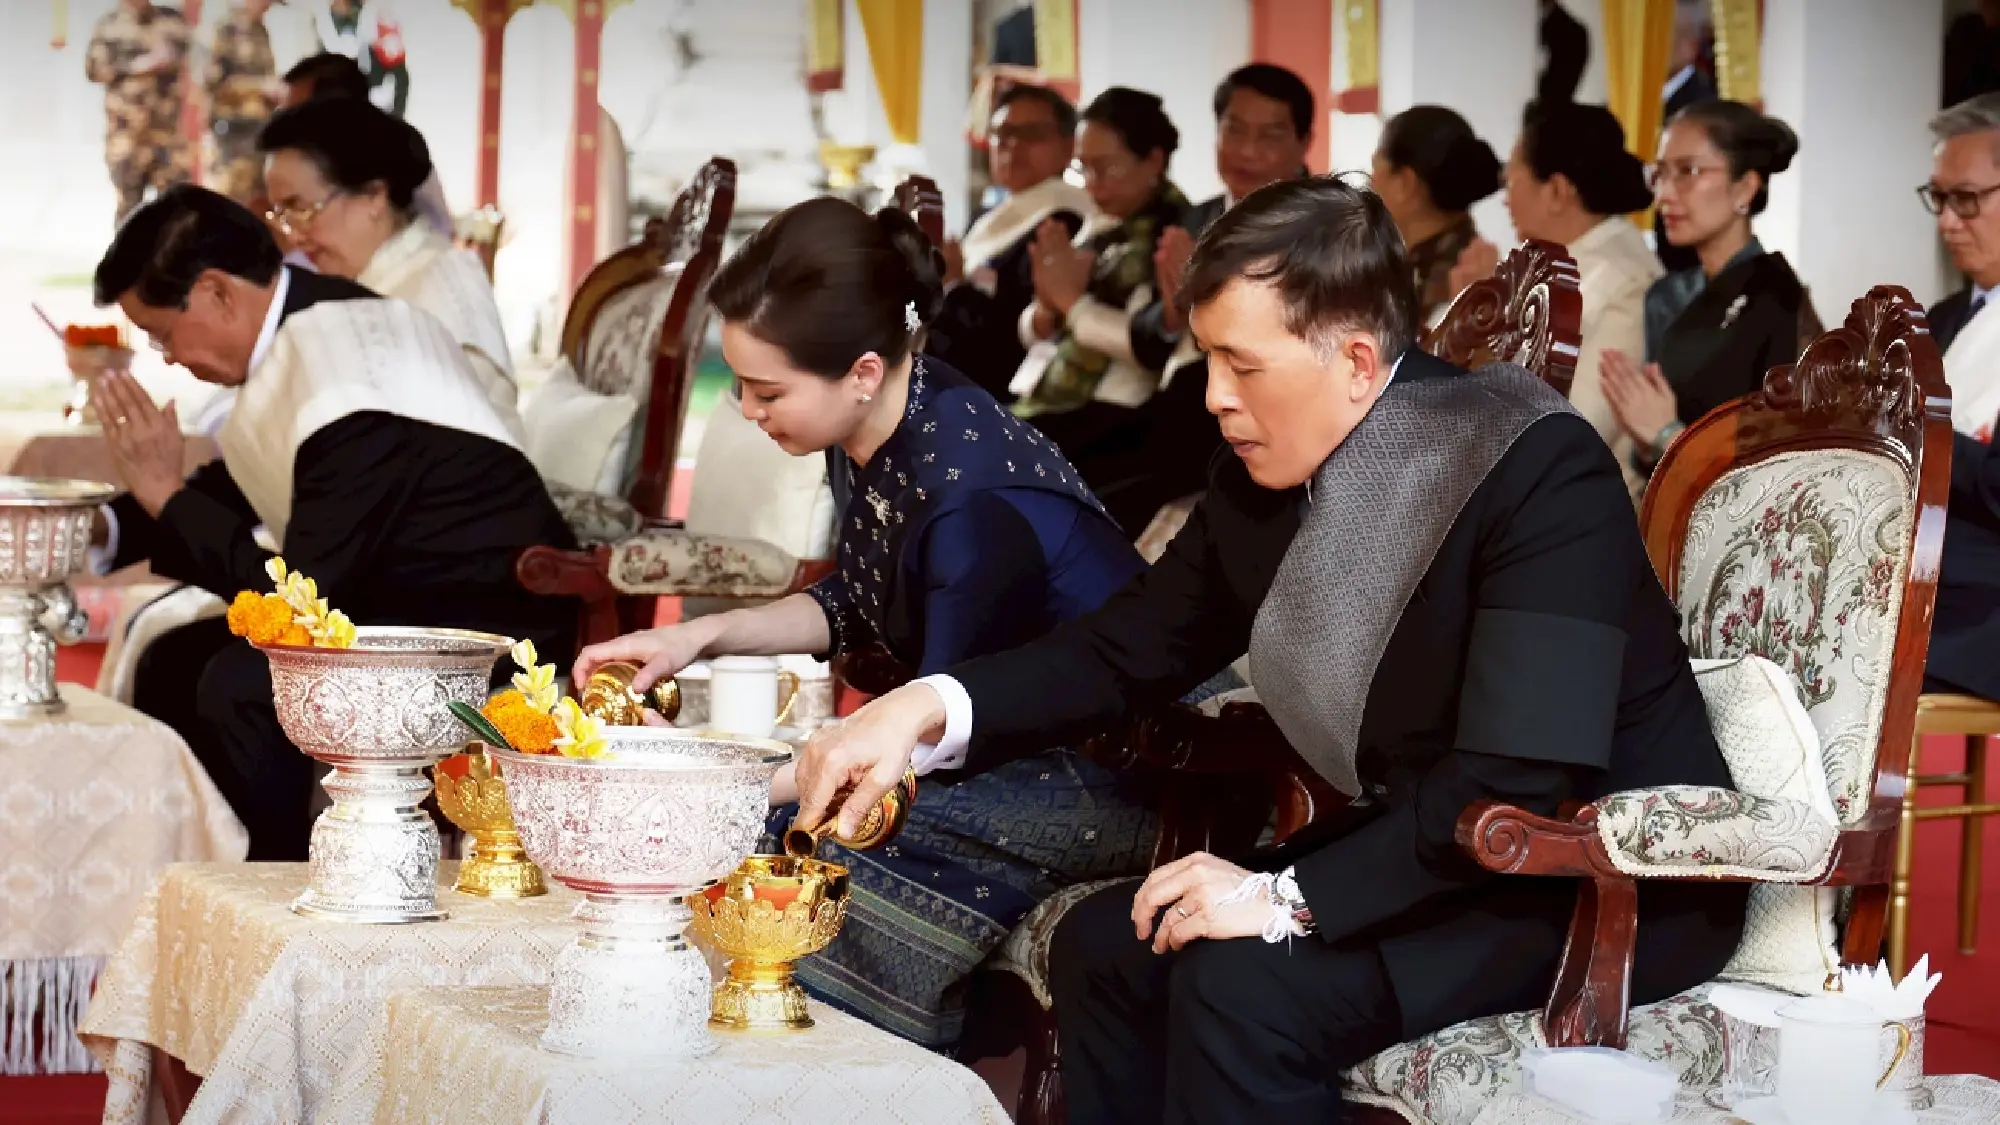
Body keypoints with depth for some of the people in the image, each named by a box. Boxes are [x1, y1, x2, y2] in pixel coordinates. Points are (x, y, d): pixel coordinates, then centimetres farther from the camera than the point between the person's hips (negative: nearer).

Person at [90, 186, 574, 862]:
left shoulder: (351, 397, -27)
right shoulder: (301, 320, 2)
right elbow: (237, 488, 18)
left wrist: (167, 495, -14)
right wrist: (105, 531, 4)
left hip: (484, 628, -10)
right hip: (399, 597, 10)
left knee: (241, 685, -26)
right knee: (176, 663, 8)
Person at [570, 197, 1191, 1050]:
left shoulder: (975, 499, -29)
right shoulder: (871, 432, -3)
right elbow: (857, 609, 16)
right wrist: (698, 637, 2)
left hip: (1108, 777, -9)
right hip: (999, 743, 9)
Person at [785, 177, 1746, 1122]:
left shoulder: (1539, 471, -24)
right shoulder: (1267, 474, -2)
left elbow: (1522, 787, -30)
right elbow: (1131, 647, 8)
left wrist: (1289, 897, -28)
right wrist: (928, 709, -9)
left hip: (1613, 879, -8)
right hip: (1427, 851, 8)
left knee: (1241, 988, -24)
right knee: (1101, 944, 0)